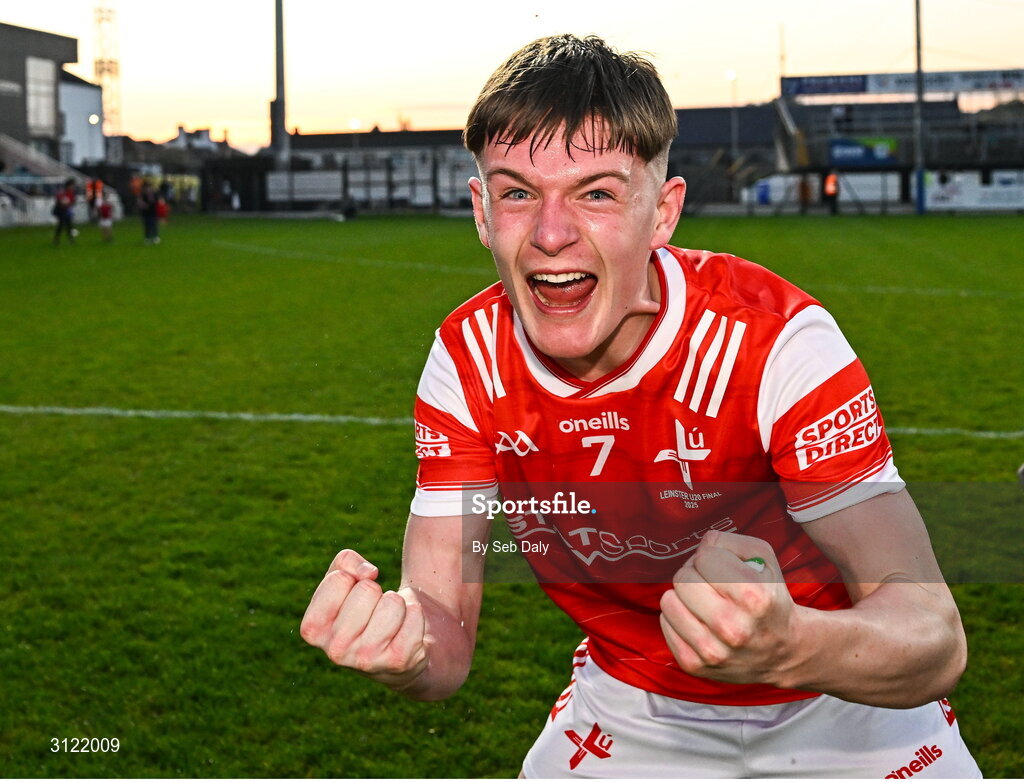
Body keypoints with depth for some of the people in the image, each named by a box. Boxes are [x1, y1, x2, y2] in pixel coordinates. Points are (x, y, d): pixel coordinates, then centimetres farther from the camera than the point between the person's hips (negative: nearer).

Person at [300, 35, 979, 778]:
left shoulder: (774, 340, -28)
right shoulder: (467, 361, -17)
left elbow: (935, 639, -33)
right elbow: (446, 642, -17)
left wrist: (784, 646, -54)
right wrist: (400, 649, -41)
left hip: (833, 719, -2)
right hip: (628, 715, 2)